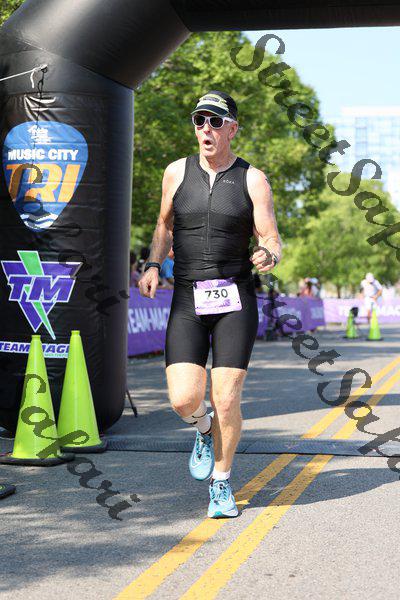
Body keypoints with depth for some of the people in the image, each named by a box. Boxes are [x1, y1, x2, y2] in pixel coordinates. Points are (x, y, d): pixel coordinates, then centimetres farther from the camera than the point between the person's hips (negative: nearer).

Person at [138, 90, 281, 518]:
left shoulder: (253, 180, 0)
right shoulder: (177, 172, 5)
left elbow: (272, 241, -1)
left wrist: (268, 255, -25)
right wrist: (153, 265, 6)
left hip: (235, 300, -1)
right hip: (187, 303, 1)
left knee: (226, 400, -6)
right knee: (183, 400, -12)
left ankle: (221, 483, 18)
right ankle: (204, 430, 25)